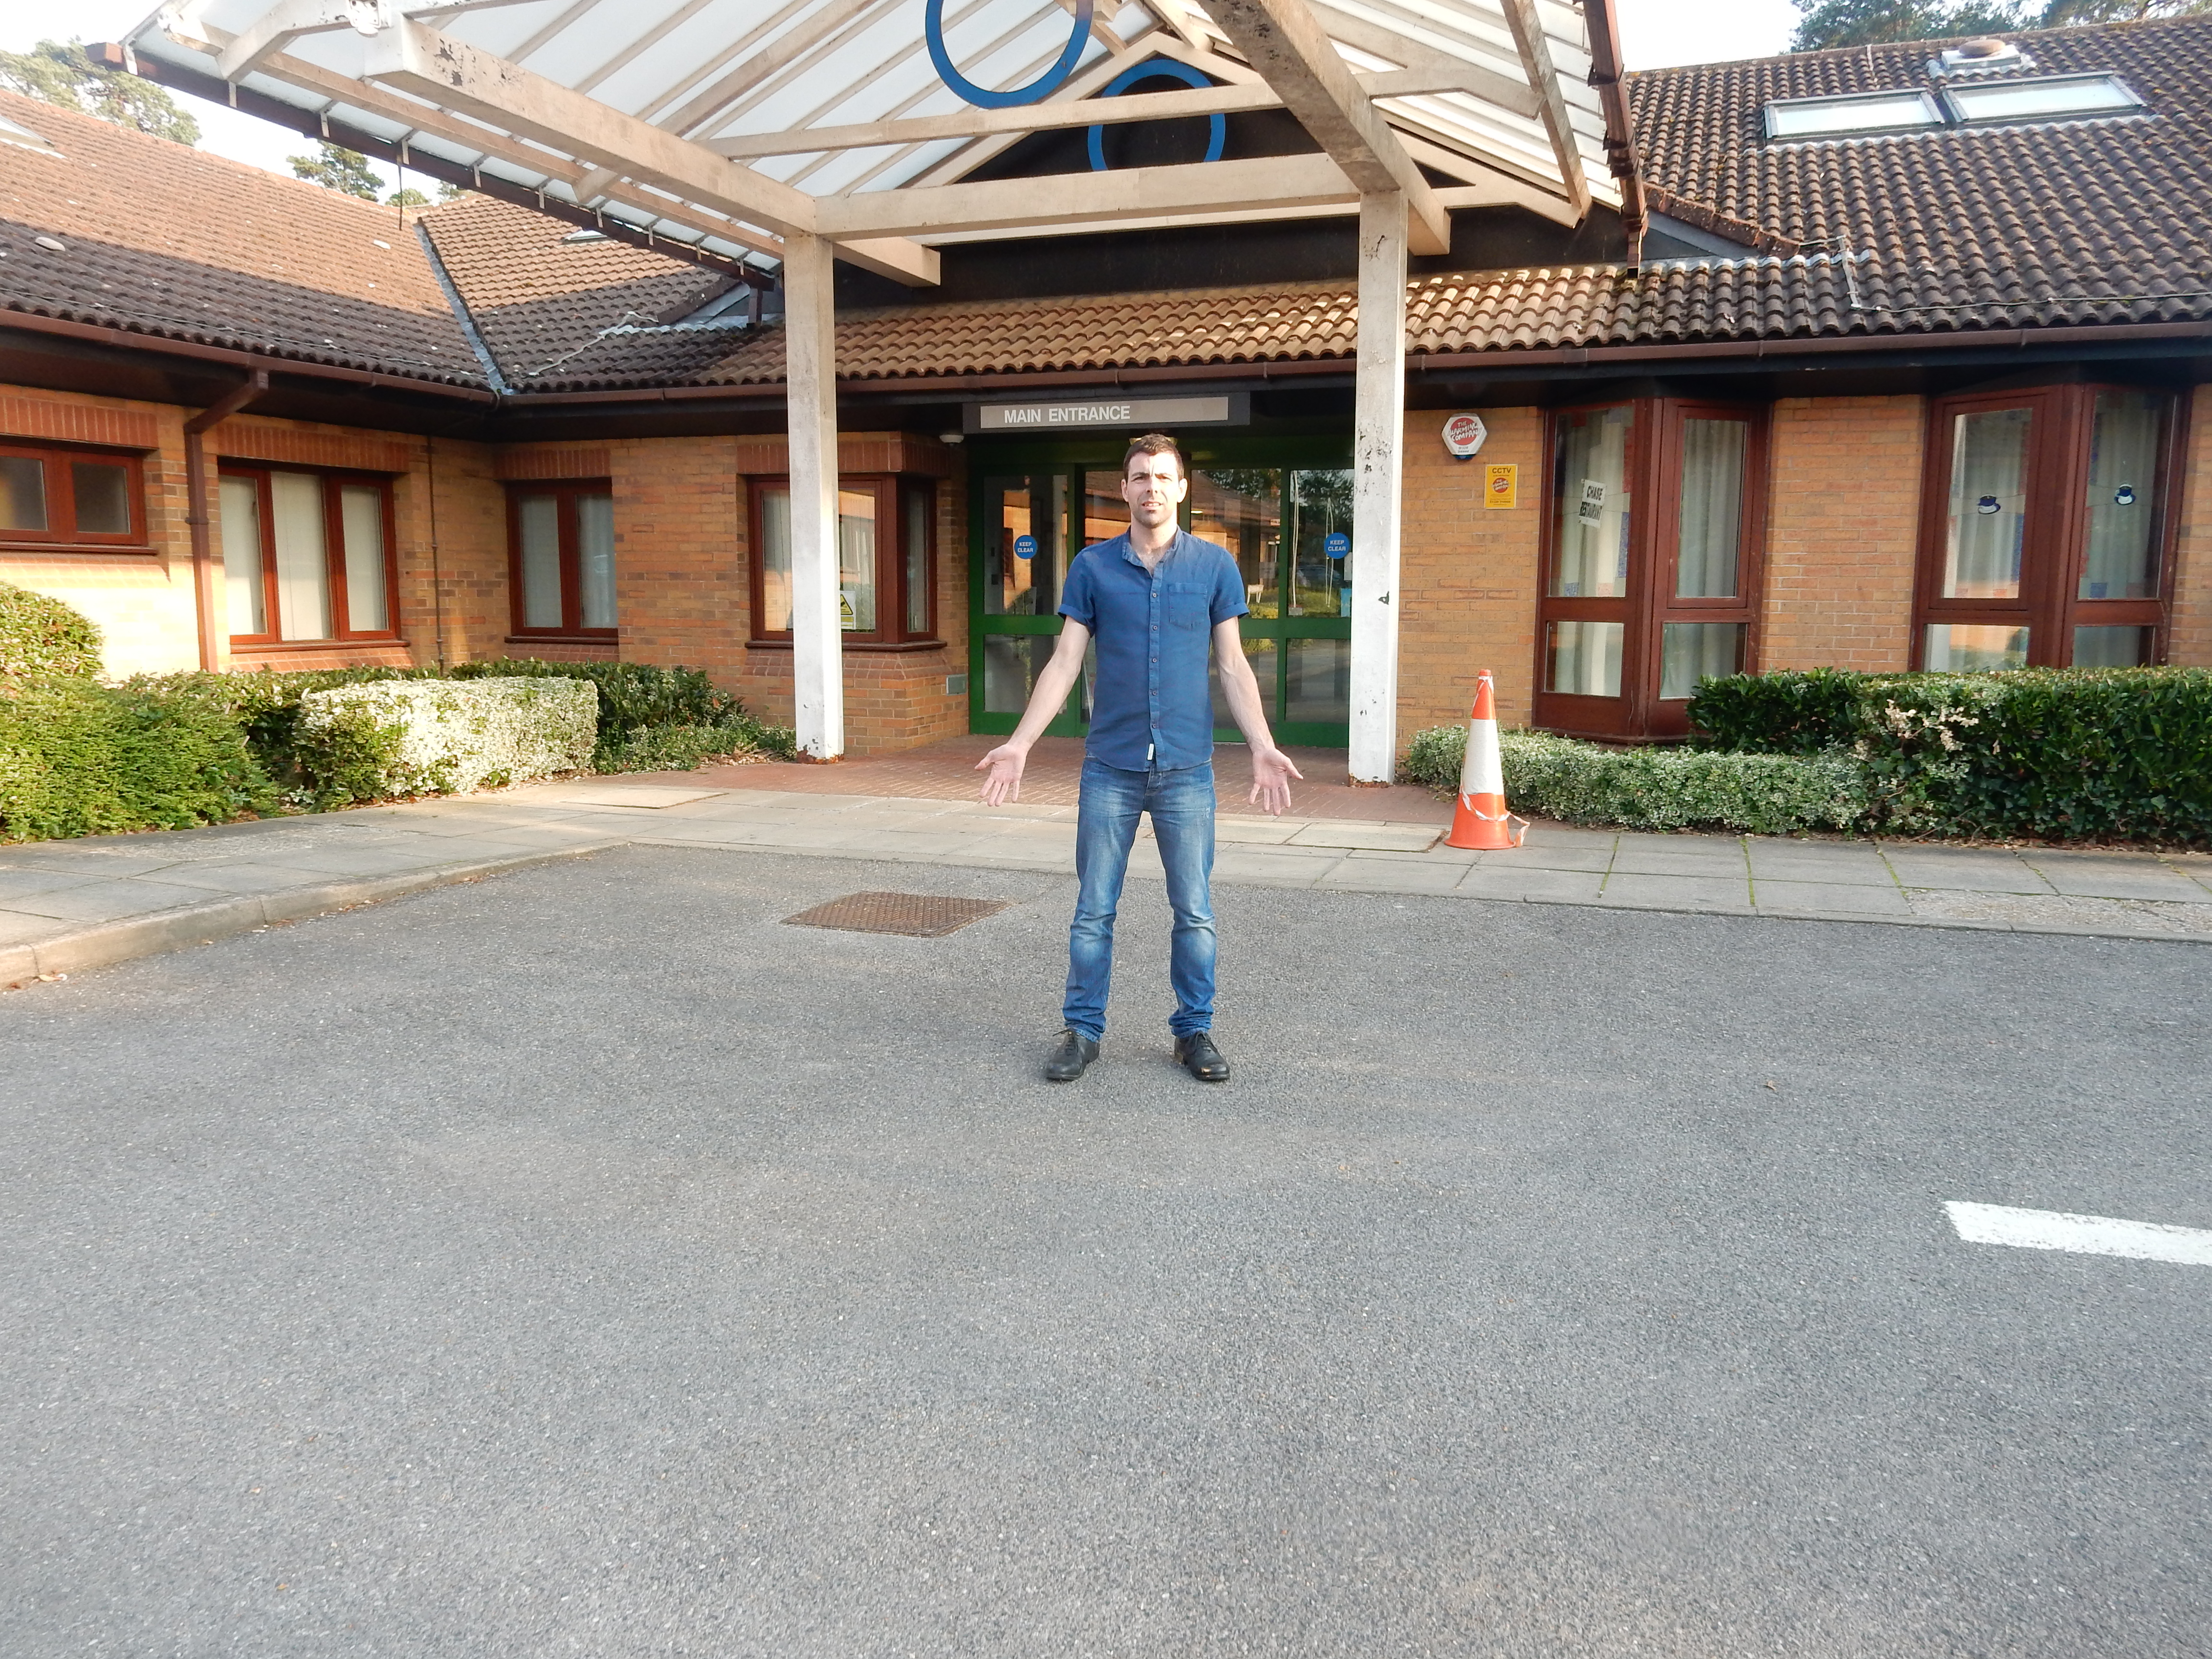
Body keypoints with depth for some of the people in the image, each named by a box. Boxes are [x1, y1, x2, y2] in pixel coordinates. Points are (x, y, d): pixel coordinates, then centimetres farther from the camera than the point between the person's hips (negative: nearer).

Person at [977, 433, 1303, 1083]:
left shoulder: (1215, 566, 3)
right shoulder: (1092, 567, 3)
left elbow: (1233, 668, 3)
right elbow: (1064, 665, 3)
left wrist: (1263, 748, -8)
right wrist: (1020, 743, -5)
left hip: (1187, 769, 0)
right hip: (1111, 767, 0)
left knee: (1194, 912, 7)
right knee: (1094, 909, 7)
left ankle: (1194, 1031, 21)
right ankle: (1083, 1031, 19)